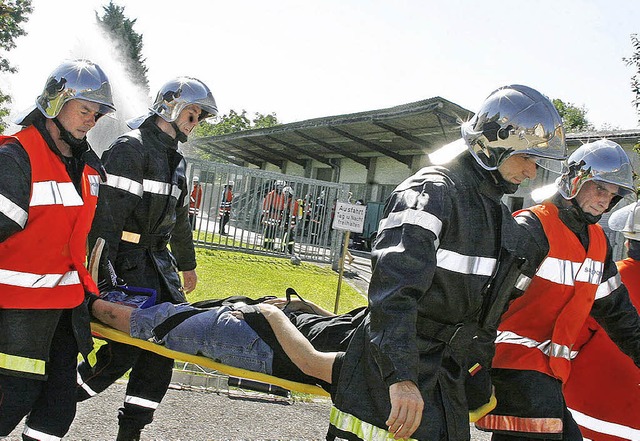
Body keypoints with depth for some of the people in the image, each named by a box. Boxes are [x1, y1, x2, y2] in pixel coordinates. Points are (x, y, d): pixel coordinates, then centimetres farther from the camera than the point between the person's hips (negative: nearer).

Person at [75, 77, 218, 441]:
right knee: (127, 347, -12)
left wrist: (187, 264, 33)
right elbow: (108, 212, -18)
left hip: (158, 257, 9)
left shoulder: (176, 160, 20)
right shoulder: (131, 147, -9)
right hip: (127, 258, -9)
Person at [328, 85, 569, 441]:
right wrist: (400, 376, -34)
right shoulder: (432, 191, -14)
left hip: (448, 373, 8)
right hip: (396, 371, -8)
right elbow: (394, 285, -27)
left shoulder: (500, 216, 15)